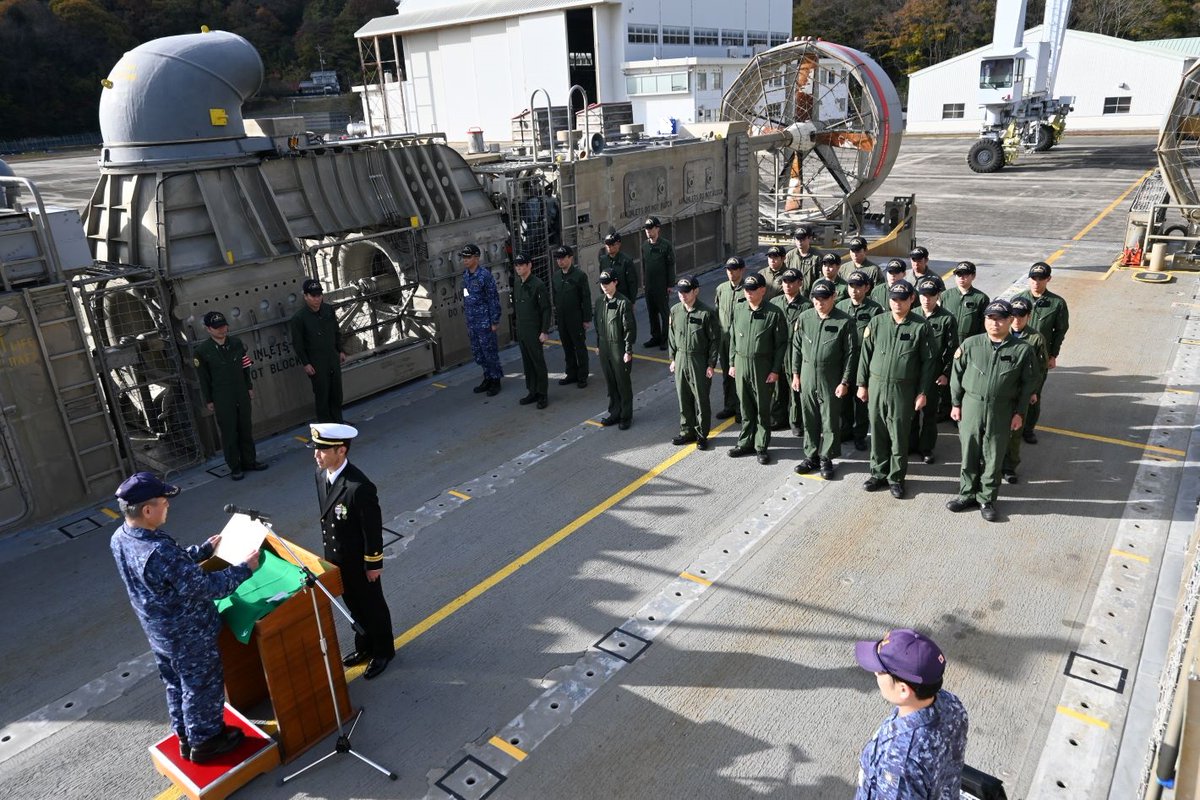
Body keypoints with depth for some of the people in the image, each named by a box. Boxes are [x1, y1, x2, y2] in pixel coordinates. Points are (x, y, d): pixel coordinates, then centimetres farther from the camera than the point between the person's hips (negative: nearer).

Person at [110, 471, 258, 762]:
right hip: (189, 635, -8)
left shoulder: (119, 539, -8)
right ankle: (205, 741, 34)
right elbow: (206, 586, -29)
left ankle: (186, 737, 45)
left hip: (158, 632, 8)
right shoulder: (160, 552, -38)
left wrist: (205, 549, 13)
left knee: (176, 685, 26)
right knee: (202, 687, 15)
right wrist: (245, 568, -18)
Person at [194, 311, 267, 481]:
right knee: (229, 432, 3)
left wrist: (249, 387, 13)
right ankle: (234, 467, 13)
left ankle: (249, 460, 25)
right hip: (222, 398, -4)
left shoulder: (236, 343, 2)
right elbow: (203, 378, -4)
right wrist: (208, 401, -2)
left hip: (242, 393, 4)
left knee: (245, 428, 12)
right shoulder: (202, 351, -9)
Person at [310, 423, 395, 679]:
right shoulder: (321, 474, -8)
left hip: (359, 562, -7)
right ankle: (365, 645, 46)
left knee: (372, 606, 15)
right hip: (335, 558, 7)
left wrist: (373, 565, -15)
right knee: (353, 605, 25)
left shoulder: (359, 487, -33)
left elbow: (373, 529, -23)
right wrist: (327, 549, 16)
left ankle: (383, 651, 37)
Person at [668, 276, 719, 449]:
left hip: (699, 361, -5)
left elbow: (715, 340, -9)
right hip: (681, 359, 5)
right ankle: (687, 431, 27)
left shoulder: (706, 313, -13)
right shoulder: (675, 310, 2)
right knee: (684, 399, 13)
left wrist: (711, 365, -11)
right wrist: (673, 359, 10)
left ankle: (702, 434, 19)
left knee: (701, 399, 5)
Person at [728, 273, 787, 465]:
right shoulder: (739, 310, 4)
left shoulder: (774, 313, -10)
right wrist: (732, 363, 9)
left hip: (763, 366, -4)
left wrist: (775, 370, -11)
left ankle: (761, 446, 17)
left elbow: (781, 344, -8)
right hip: (741, 364, 4)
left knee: (762, 408, 6)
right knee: (746, 407, 14)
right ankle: (746, 443, 26)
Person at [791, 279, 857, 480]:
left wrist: (845, 382, -9)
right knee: (809, 420, 13)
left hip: (831, 380, -3)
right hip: (807, 378, 3)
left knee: (830, 421, 6)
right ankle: (811, 456, 26)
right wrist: (795, 374, 7)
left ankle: (826, 458, 20)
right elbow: (796, 347, 9)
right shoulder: (804, 318, 1)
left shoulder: (845, 322, -10)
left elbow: (851, 354, -8)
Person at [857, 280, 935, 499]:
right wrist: (862, 384, 4)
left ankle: (896, 478, 19)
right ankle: (878, 473, 26)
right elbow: (865, 354, 6)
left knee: (899, 436, 5)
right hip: (876, 386, 3)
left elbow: (928, 362, -3)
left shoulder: (920, 327, -6)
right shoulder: (877, 323, 1)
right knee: (878, 433, 11)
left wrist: (922, 392, -4)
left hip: (903, 390, -3)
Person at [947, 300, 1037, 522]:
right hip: (971, 406, 1)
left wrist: (1020, 412, -2)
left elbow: (1028, 383, 0)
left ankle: (986, 499, 22)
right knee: (969, 453, 11)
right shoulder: (971, 344, -2)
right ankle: (967, 494, 26)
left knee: (994, 457, 8)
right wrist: (955, 403, 3)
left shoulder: (1022, 350, -5)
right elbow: (957, 374, 4)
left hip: (1001, 411, -1)